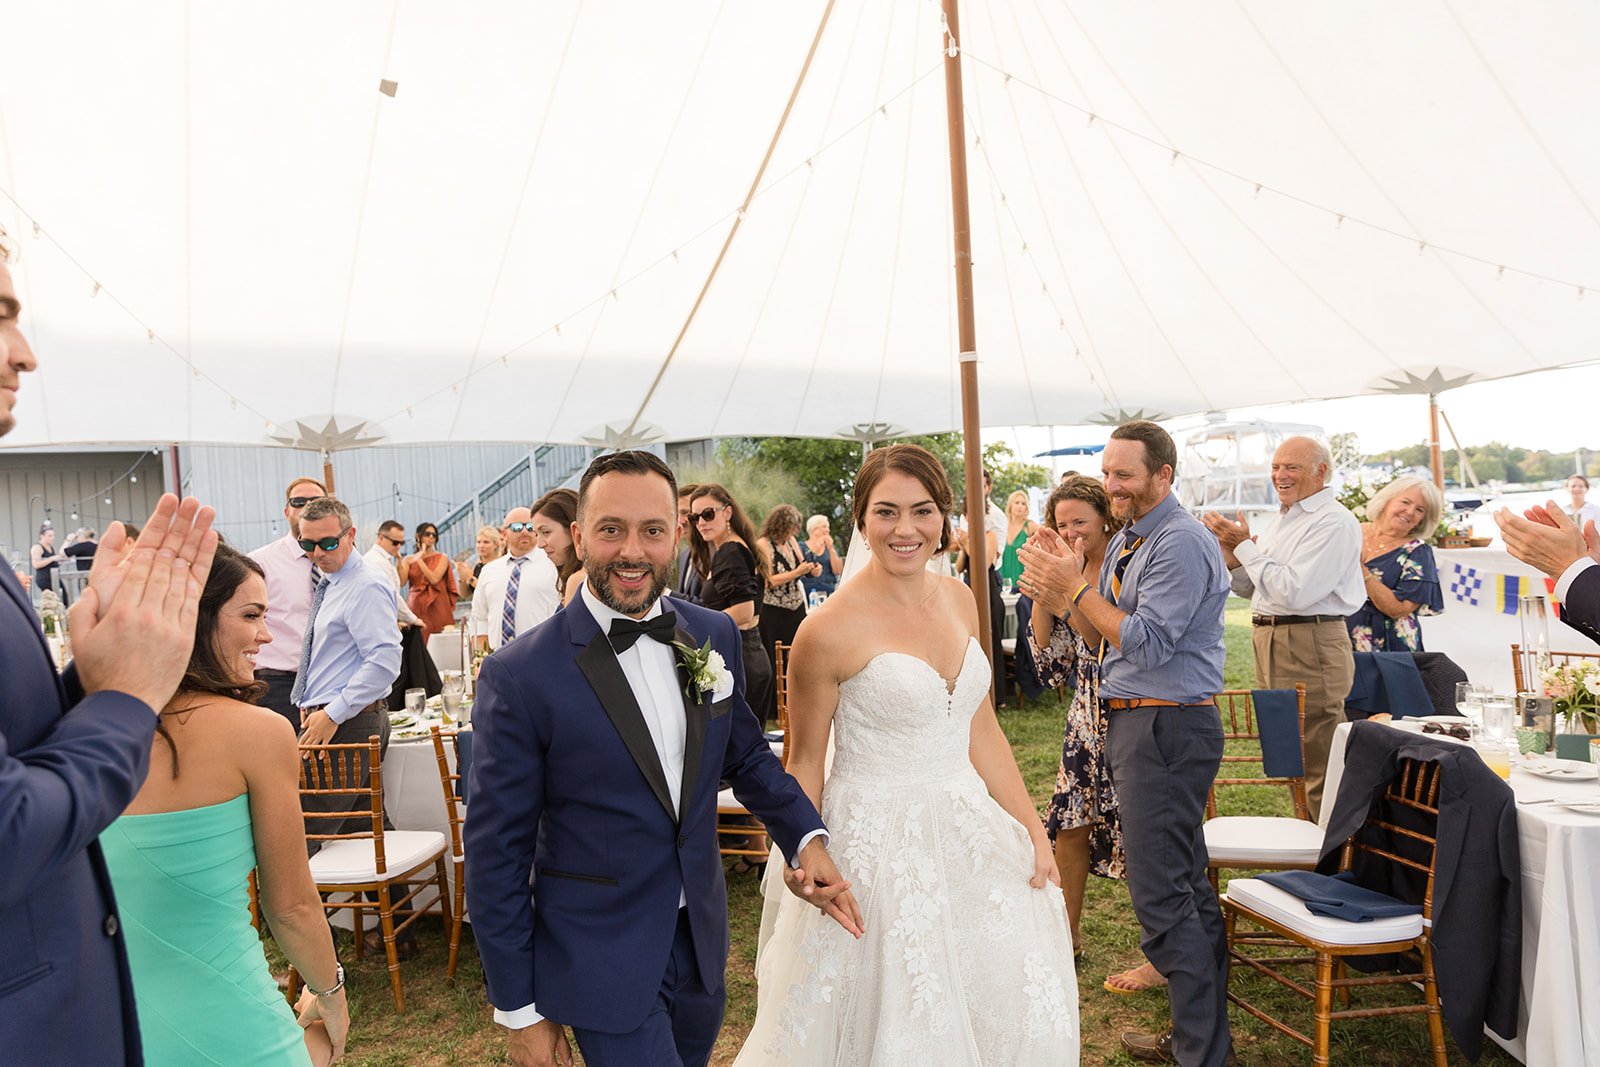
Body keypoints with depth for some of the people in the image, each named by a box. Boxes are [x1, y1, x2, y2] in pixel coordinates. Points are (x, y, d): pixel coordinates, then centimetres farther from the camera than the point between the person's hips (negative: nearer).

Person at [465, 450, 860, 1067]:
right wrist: (522, 1013, -8)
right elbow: (495, 855, -12)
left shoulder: (715, 636, -3)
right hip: (601, 963, -5)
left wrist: (804, 837, -3)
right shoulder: (520, 678, -19)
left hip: (702, 940, 5)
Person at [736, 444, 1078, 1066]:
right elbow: (805, 765, -8)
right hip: (879, 845, -6)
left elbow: (980, 729, 9)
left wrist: (1033, 832, 8)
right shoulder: (830, 629, -16)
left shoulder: (957, 600, 3)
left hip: (971, 833, 6)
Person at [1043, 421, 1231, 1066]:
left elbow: (1145, 643, -22)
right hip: (1134, 722, 10)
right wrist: (1064, 590, -1)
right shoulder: (1125, 541, 14)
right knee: (1186, 885, 18)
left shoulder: (1182, 544, -16)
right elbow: (1102, 638, 15)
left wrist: (1079, 585, -14)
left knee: (1161, 896, -7)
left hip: (1166, 728, -10)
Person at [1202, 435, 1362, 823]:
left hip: (1310, 647, -10)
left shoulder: (1334, 522, -13)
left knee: (1318, 767, -4)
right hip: (1268, 641, 10)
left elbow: (1294, 592, -23)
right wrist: (1233, 558, 1)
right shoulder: (1284, 518, 17)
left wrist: (1244, 546, -16)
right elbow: (1253, 589, 21)